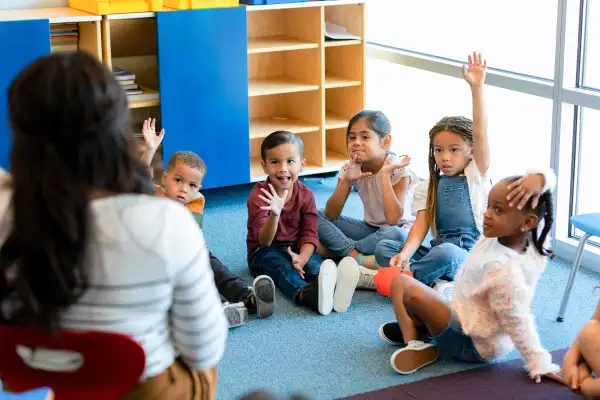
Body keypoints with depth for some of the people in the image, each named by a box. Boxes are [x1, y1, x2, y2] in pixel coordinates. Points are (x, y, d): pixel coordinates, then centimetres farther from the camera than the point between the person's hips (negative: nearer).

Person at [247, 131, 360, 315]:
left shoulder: (306, 195, -2)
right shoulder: (259, 196, -14)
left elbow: (309, 234, -7)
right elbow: (264, 240, -23)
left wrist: (302, 258, -30)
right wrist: (274, 214, -44)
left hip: (296, 248, 4)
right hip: (265, 252, -4)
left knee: (314, 264, -28)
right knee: (283, 268, -35)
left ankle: (332, 287, -63)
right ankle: (307, 294, -69)